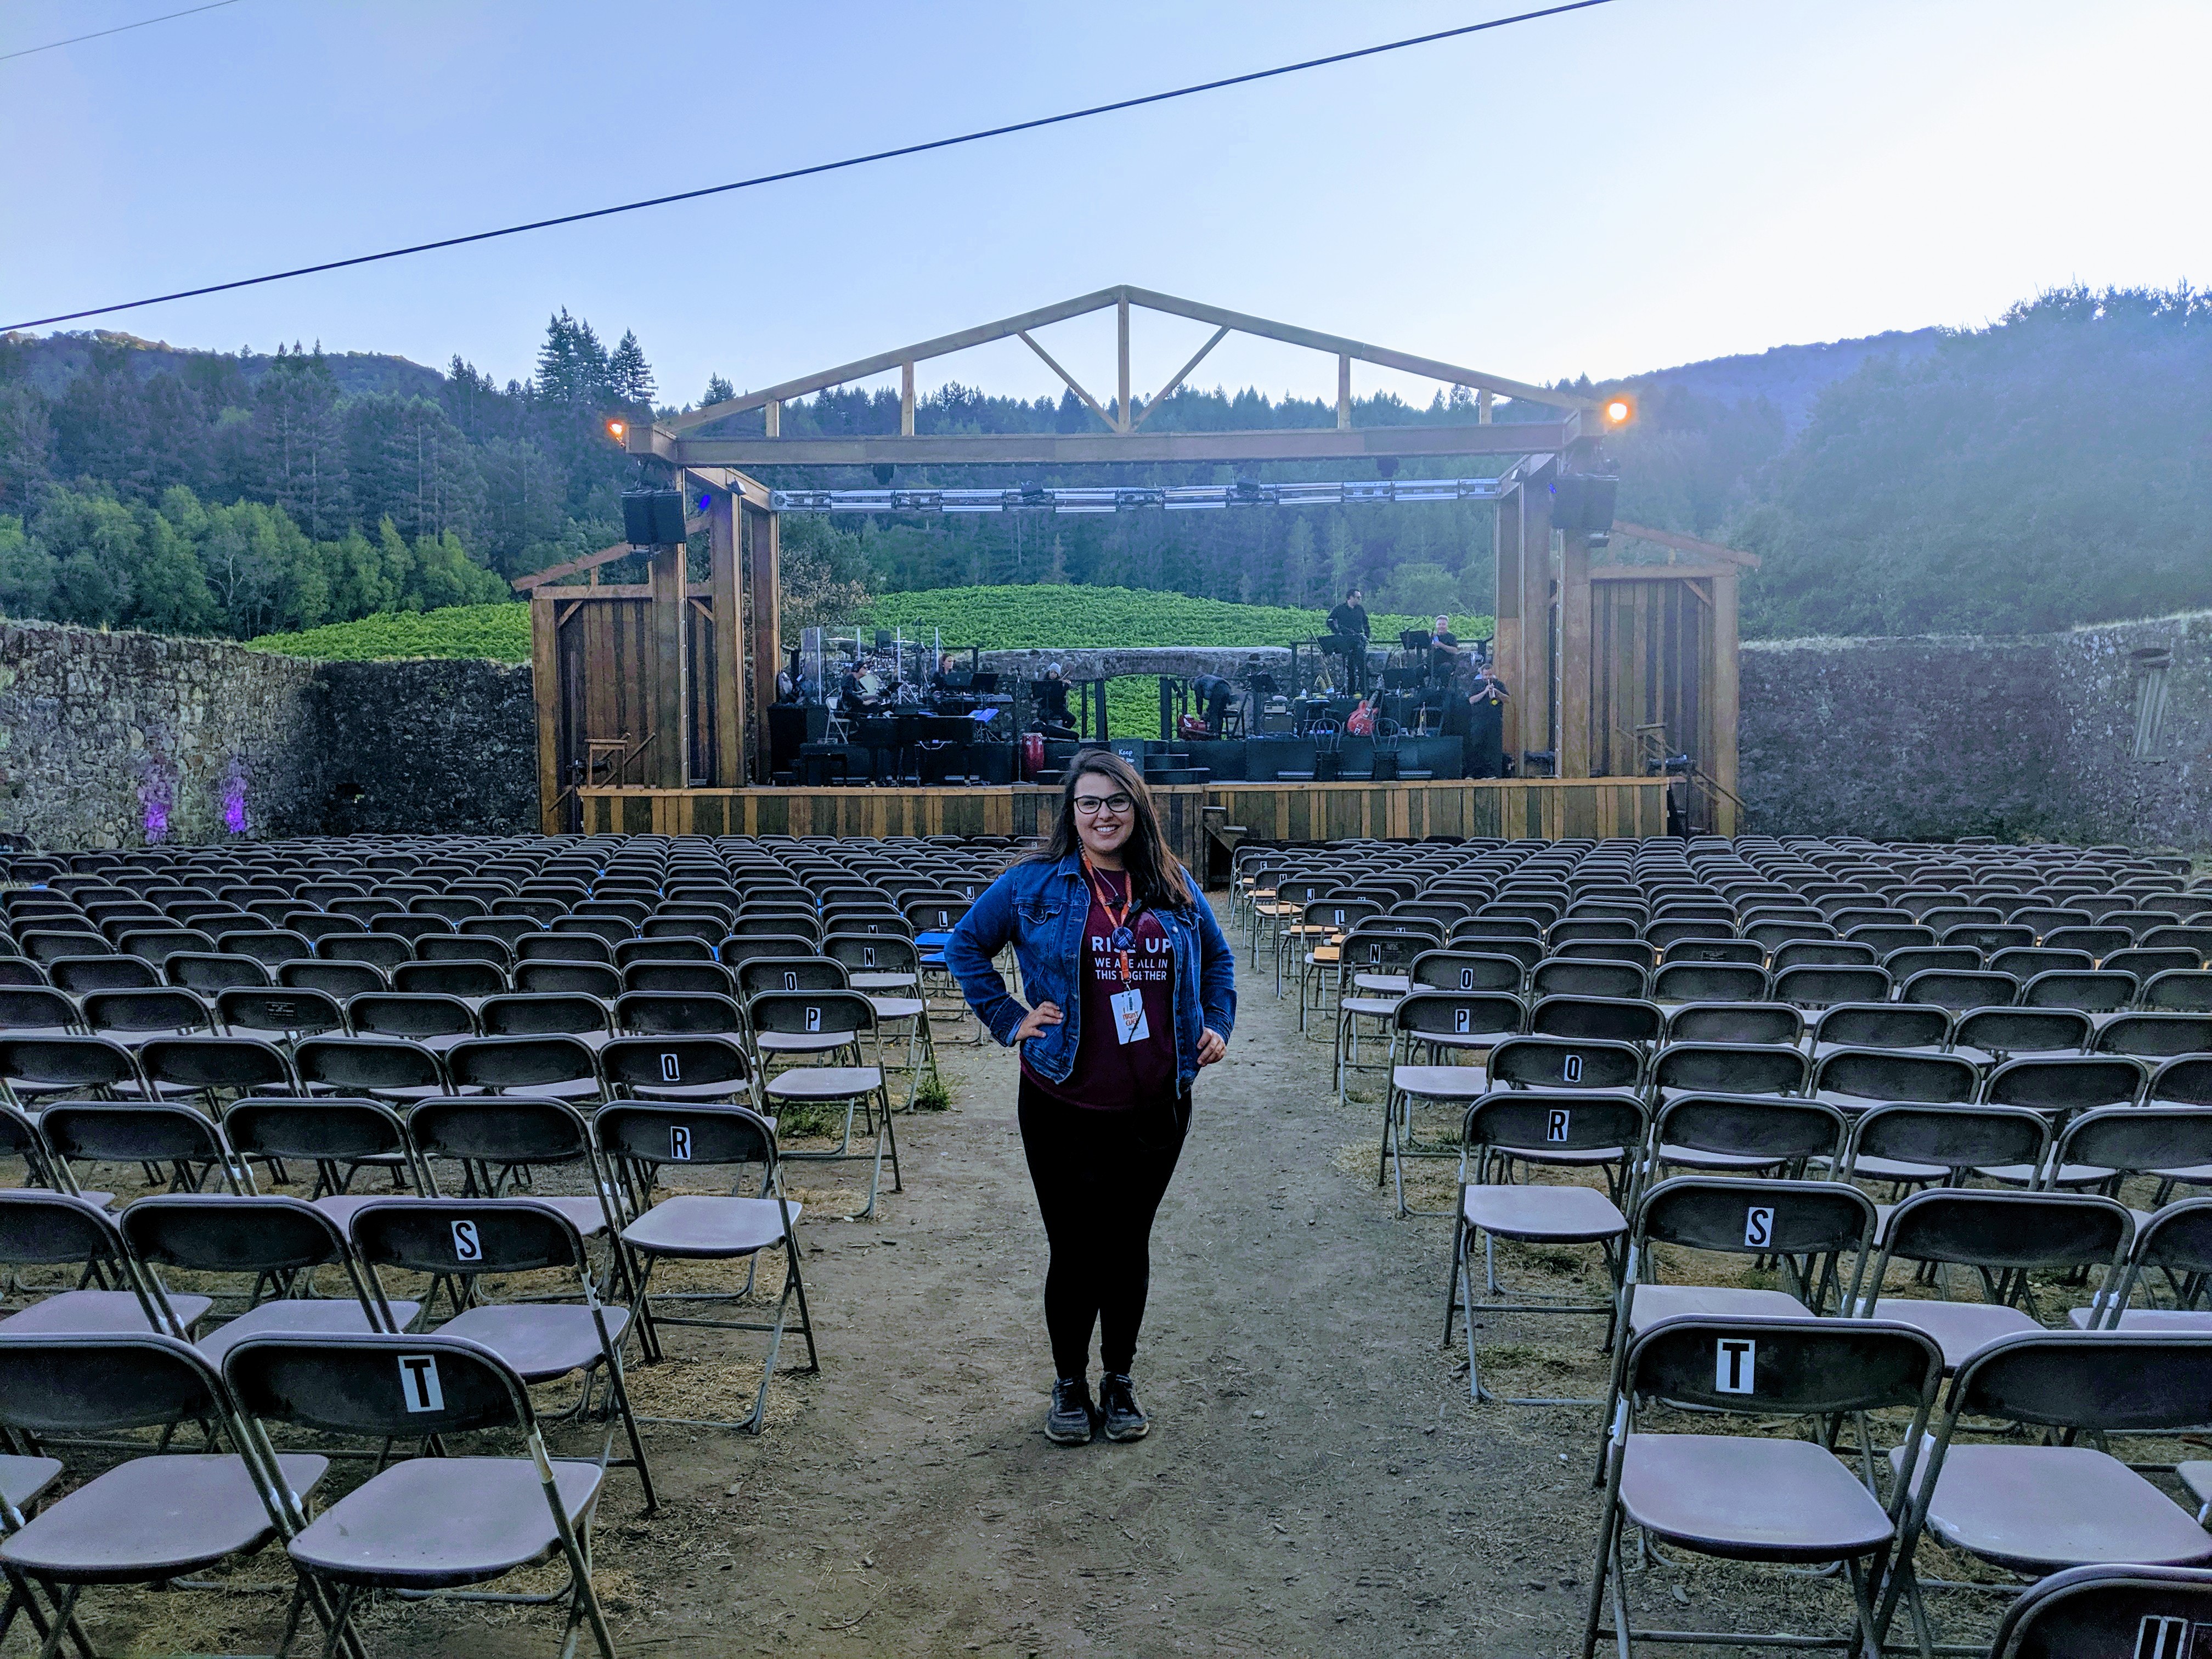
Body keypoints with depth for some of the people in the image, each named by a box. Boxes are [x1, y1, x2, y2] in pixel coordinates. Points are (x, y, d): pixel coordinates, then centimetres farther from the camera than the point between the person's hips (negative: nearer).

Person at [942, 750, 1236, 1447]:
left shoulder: (1173, 885, 6)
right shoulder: (1034, 882, -3)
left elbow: (1217, 957, 21)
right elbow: (965, 946, 5)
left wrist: (1218, 1025, 8)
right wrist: (1010, 1019, -2)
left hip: (1156, 1104, 2)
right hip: (1065, 1106, -2)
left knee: (1129, 1242, 12)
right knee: (1075, 1249, 5)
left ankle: (1120, 1382, 29)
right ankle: (1070, 1385, 25)